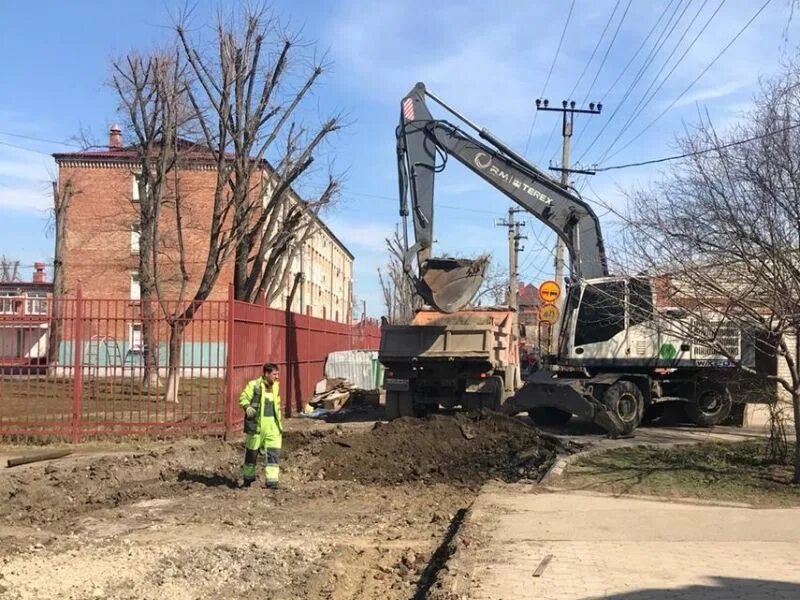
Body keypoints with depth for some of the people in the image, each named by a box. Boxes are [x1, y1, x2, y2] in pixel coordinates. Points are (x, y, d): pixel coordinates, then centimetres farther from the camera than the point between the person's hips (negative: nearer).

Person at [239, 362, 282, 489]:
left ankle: (272, 481, -4)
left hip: (272, 424, 5)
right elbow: (243, 398, -14)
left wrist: (279, 422, 19)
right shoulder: (253, 385, -7)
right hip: (257, 423, -4)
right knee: (252, 452, 9)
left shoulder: (275, 386, 12)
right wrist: (247, 407, -34)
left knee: (274, 452, -5)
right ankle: (248, 478, 27)